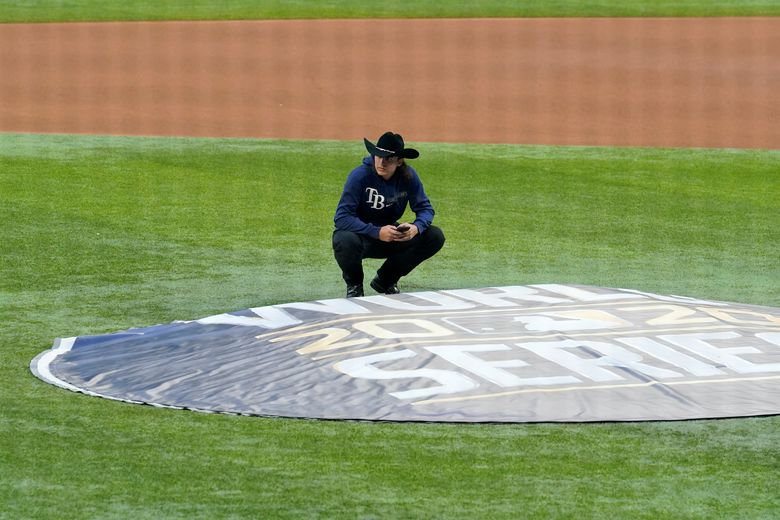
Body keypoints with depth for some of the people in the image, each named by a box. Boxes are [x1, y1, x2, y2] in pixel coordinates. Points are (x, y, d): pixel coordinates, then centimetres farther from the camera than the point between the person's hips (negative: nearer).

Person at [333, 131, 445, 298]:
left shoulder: (408, 176, -11)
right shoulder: (360, 176, -23)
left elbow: (425, 208, -6)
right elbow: (342, 217, -28)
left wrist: (416, 227, -30)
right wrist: (377, 232, -39)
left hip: (391, 236, 4)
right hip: (361, 233, -4)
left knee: (435, 237, -13)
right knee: (346, 241, -39)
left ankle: (386, 280, 7)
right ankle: (354, 284, -2)